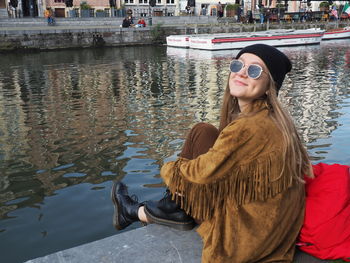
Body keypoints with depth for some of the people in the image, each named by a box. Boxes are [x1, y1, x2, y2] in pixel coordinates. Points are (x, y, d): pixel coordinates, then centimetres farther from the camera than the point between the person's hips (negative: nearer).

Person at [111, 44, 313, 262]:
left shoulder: (250, 128, -28)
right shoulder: (269, 116, 1)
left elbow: (204, 172, -18)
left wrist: (169, 169, 2)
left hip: (249, 234, -8)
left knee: (202, 133, -8)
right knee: (205, 135, 7)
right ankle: (174, 209, 17)